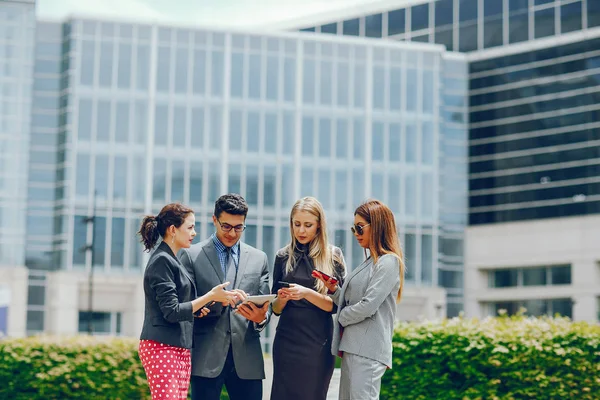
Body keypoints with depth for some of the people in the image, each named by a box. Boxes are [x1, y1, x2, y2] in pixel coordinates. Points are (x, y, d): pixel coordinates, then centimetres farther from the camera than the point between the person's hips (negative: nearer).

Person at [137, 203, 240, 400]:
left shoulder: (171, 260, 17)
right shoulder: (162, 261, -11)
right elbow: (171, 311, -16)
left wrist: (198, 309, 4)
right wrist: (210, 296, -15)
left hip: (180, 348, 9)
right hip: (162, 347, -9)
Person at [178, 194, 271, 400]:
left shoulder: (259, 258, 13)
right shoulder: (191, 255, 4)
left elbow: (265, 305, 11)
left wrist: (261, 317, -14)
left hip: (246, 358, 3)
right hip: (207, 357, -2)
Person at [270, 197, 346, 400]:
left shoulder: (333, 256, 0)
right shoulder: (284, 257, 8)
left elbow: (336, 305, -6)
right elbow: (276, 309, 11)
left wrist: (307, 293, -20)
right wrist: (282, 298, -11)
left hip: (318, 344, -2)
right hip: (287, 342, 2)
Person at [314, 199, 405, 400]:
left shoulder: (388, 262, -9)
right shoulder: (370, 262, 20)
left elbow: (367, 306, -17)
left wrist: (341, 317, -2)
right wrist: (334, 289, 3)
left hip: (367, 351, -10)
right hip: (353, 346, 10)